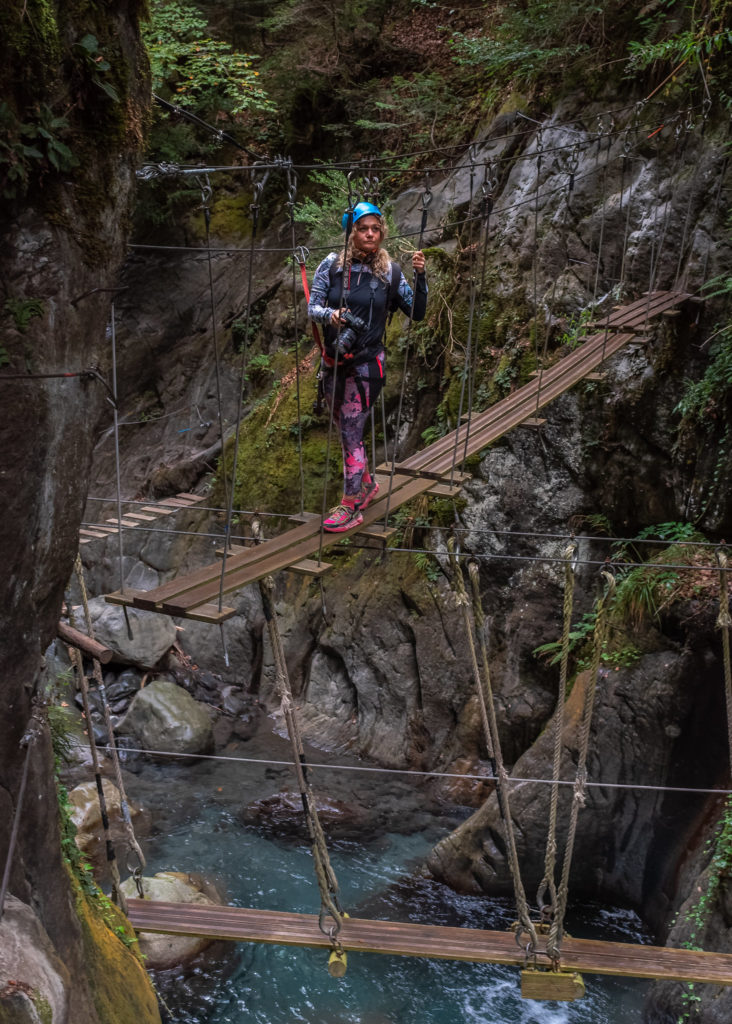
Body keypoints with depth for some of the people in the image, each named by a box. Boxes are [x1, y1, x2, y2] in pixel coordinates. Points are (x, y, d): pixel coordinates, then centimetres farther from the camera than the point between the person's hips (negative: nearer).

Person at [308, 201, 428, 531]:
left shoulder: (390, 272, -2)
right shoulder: (332, 265, -1)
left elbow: (417, 313, 1)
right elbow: (312, 307, -3)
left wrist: (420, 277, -12)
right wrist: (331, 315, -24)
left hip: (366, 364, -3)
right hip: (332, 362, 3)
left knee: (351, 433, -6)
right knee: (344, 429, 16)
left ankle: (350, 507, 4)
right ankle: (366, 483, 38)